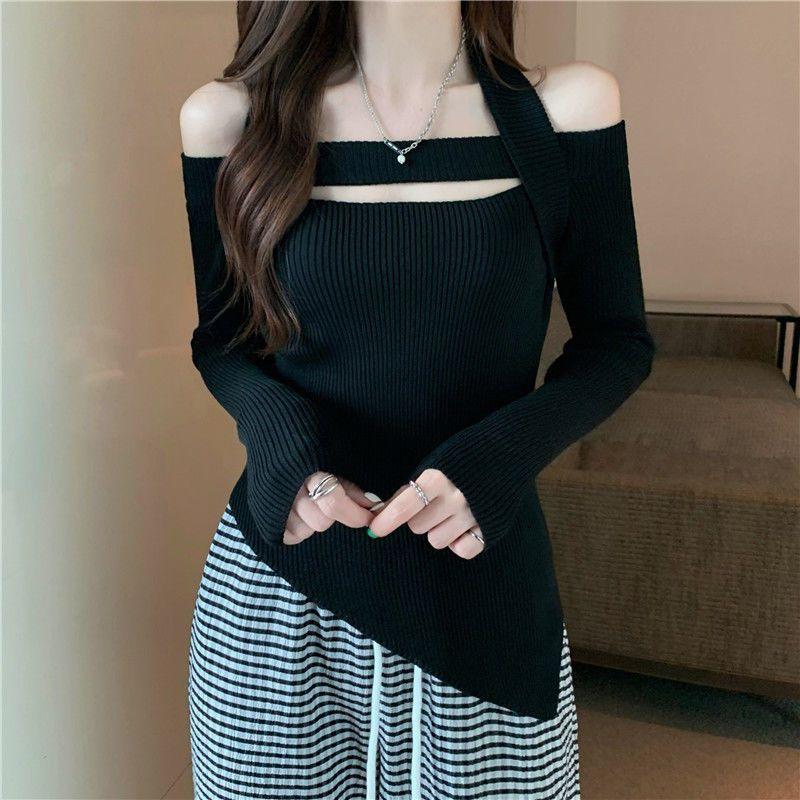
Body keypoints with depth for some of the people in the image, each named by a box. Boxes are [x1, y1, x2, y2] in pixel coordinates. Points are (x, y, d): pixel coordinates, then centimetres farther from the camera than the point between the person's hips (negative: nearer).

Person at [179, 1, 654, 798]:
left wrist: (495, 458, -17)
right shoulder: (230, 118, -3)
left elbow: (617, 341, 1)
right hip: (277, 579, 1)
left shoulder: (565, 110, -5)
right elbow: (221, 340, 7)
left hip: (481, 576, 0)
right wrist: (280, 434, -15)